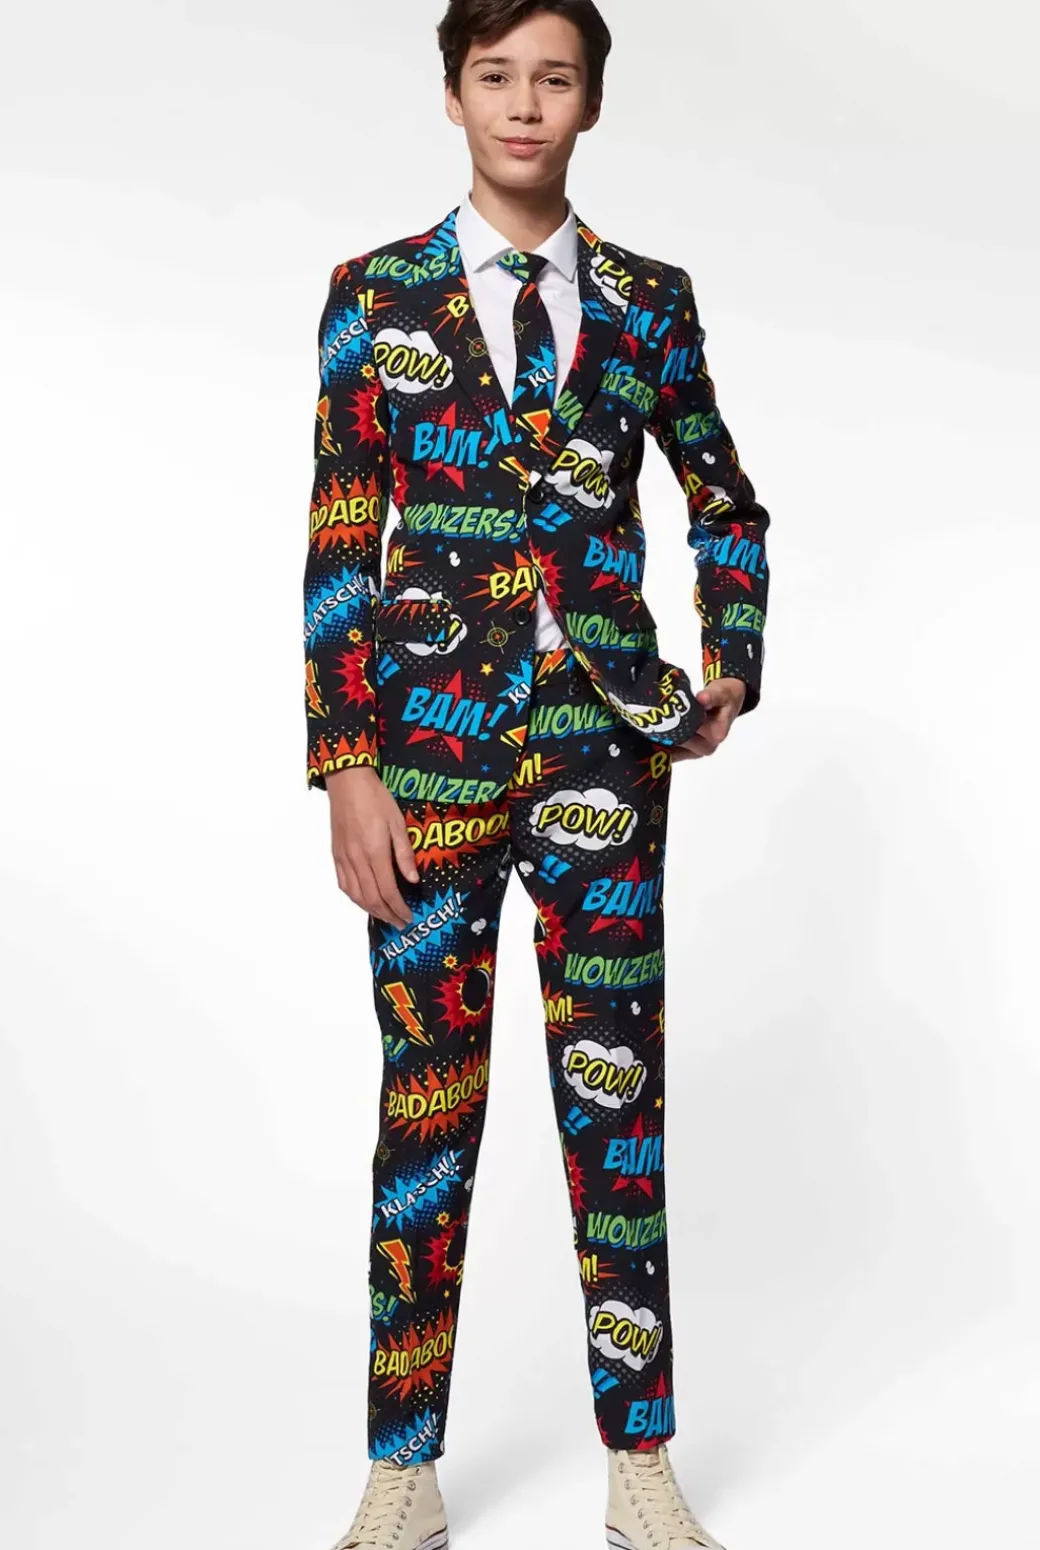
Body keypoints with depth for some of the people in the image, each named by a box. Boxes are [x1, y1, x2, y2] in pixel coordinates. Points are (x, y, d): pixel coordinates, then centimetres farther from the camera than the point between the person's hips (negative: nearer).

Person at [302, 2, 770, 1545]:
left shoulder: (648, 300, 9)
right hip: (434, 740, -1)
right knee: (427, 1097, 3)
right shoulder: (378, 293, 3)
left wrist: (732, 667, 10)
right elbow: (338, 543, -1)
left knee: (622, 1092, 4)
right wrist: (345, 768, -8)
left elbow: (728, 505, 22)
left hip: (606, 744, 2)